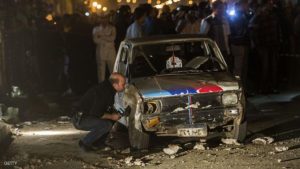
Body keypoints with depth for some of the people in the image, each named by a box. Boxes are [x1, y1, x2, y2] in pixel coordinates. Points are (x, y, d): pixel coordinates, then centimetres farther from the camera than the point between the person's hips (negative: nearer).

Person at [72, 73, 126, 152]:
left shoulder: (109, 90, 7)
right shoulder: (103, 92, -24)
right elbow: (95, 113, -25)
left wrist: (114, 114, 2)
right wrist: (111, 116, -13)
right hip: (80, 119, -10)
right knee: (107, 124, -27)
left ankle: (96, 142, 13)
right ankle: (85, 142, -11)